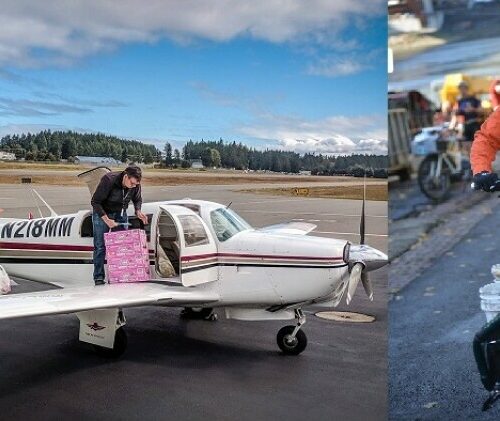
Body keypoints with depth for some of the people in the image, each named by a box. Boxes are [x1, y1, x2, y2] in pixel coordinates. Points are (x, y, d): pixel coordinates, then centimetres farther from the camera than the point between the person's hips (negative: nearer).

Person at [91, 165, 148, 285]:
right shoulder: (109, 180, -30)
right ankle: (99, 277, -1)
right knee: (100, 246, -5)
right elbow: (95, 202, -24)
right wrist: (106, 220, -31)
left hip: (121, 214, 5)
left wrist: (138, 211, -17)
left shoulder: (136, 185, -16)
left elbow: (137, 200, 4)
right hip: (102, 213, -4)